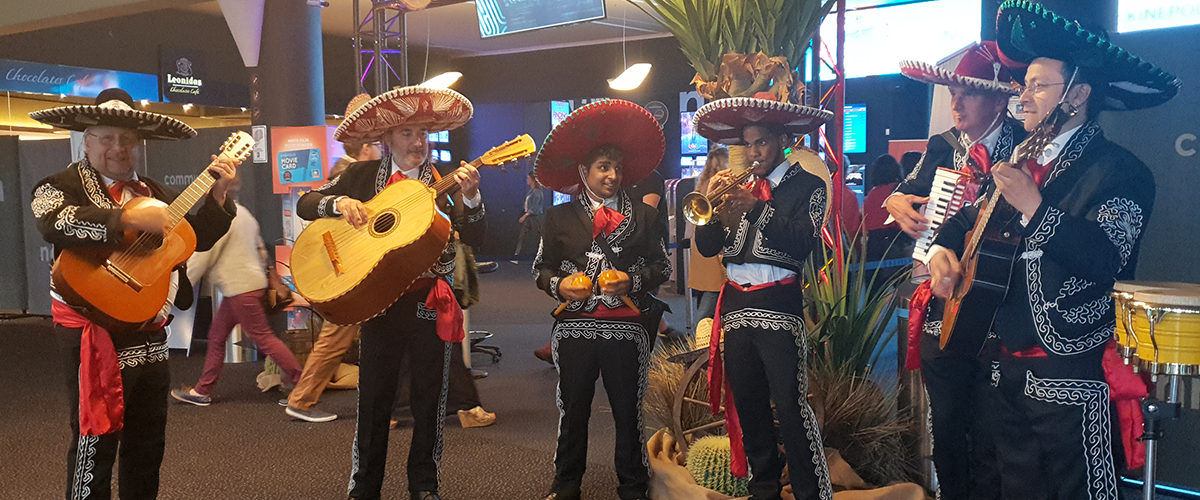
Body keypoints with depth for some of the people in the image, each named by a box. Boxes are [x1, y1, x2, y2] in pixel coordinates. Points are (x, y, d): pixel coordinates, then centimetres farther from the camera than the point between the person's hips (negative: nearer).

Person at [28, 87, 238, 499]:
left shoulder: (152, 193, 14)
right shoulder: (62, 185, -3)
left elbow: (197, 238, 12)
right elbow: (54, 222, -26)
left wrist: (217, 194, -2)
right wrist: (129, 219, -31)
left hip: (149, 332, 6)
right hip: (93, 333, -6)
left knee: (148, 443, 15)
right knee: (96, 443, -2)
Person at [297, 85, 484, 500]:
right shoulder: (362, 176, 4)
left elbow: (473, 239, -9)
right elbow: (305, 204, 6)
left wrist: (470, 197, -26)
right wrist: (339, 202, -13)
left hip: (431, 301, 0)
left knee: (429, 397, 9)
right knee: (373, 398, 9)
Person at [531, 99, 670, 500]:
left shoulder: (643, 215, 7)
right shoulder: (560, 217, 8)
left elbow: (662, 267, 8)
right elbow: (541, 268, 11)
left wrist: (632, 281, -9)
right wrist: (559, 285, -9)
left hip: (627, 327, 0)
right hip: (575, 327, 1)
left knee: (628, 410, 6)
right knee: (573, 408, 10)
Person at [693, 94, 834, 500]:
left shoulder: (807, 186, 3)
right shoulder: (741, 186, 16)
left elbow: (804, 242, -14)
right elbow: (707, 247, 8)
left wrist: (758, 208, -23)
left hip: (779, 307, -5)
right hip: (736, 307, 5)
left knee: (791, 408, -9)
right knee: (748, 406, 10)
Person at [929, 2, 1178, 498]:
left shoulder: (1118, 170, -10)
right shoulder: (1019, 161, 10)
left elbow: (1106, 260, -24)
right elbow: (969, 217, 22)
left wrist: (1034, 206, -27)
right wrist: (943, 248, 2)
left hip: (1071, 376, -7)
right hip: (1006, 366, 7)